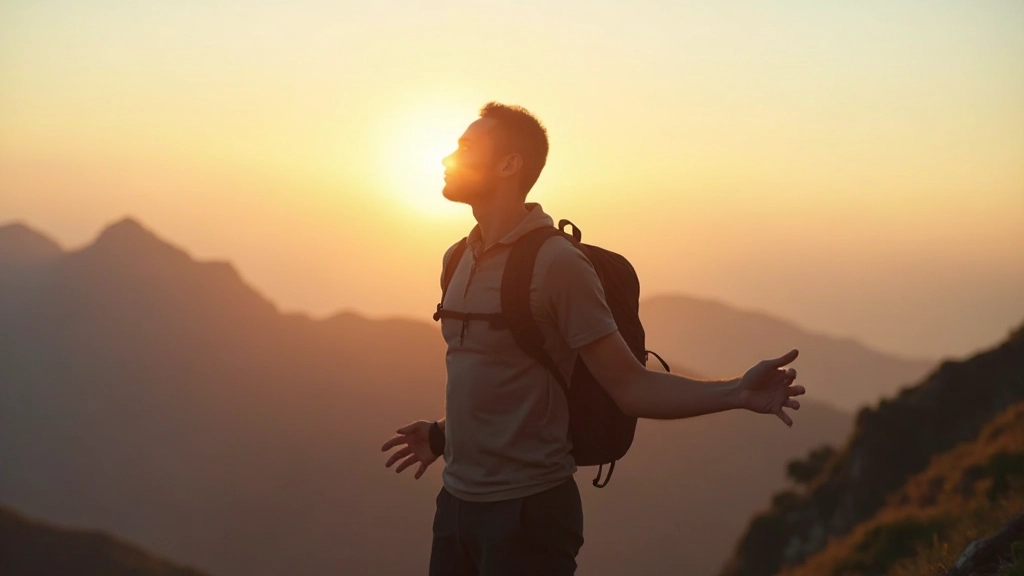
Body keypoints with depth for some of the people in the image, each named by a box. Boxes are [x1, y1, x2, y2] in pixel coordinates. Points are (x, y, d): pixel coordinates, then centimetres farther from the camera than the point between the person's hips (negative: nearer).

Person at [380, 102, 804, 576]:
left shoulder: (555, 261, -15)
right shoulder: (459, 260, 7)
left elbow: (631, 387, -16)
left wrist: (736, 393, -28)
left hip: (526, 510, -7)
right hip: (456, 499, 7)